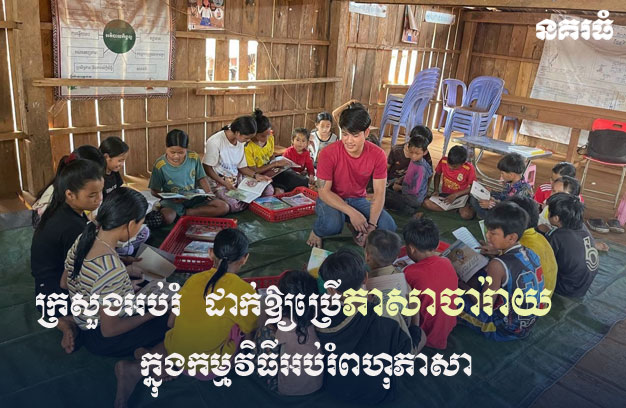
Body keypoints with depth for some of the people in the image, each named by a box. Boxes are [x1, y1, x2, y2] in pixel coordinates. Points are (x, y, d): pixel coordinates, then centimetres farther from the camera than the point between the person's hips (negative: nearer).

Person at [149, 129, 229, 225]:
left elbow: (201, 178, 8)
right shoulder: (160, 165, -11)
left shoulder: (194, 158, -4)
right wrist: (171, 198, -22)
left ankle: (183, 213, -10)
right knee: (166, 217, -39)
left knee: (223, 208, -15)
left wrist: (209, 192, -11)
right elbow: (155, 191, -5)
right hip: (172, 201, -4)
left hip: (193, 198, 4)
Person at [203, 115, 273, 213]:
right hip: (219, 182, -6)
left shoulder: (241, 142, 3)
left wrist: (256, 175, -7)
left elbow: (242, 166, 10)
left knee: (269, 189, -12)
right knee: (234, 205, -35)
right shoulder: (215, 142, -20)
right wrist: (225, 183, -21)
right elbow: (207, 168, -14)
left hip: (238, 179, 6)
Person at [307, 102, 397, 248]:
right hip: (332, 200, -3)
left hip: (357, 199, 3)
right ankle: (317, 231, 1)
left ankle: (359, 233, 12)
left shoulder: (377, 155, -14)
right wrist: (352, 213, -31)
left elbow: (379, 193, -13)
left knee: (388, 227, -21)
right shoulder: (329, 153, -22)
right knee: (332, 224, -37)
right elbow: (324, 191, -20)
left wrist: (371, 224, -28)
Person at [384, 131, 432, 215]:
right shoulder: (414, 160, -5)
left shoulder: (420, 168, -30)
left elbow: (414, 190, -26)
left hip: (414, 200, -10)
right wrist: (401, 179, 1)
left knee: (384, 195, -13)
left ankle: (409, 209, -11)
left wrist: (399, 187, -13)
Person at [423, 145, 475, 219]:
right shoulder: (443, 161, -11)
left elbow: (472, 188, -10)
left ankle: (460, 208, 2)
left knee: (467, 215, -33)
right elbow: (437, 175, 9)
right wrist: (436, 190, -4)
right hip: (445, 194, 4)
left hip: (461, 196, -4)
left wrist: (455, 195, -21)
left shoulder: (469, 168, -19)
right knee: (426, 203, -24)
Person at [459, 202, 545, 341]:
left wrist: (461, 284, -6)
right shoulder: (532, 254, -7)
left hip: (505, 330, -8)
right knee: (479, 277, 15)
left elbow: (484, 304, -20)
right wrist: (497, 254, 6)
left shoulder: (497, 265, -28)